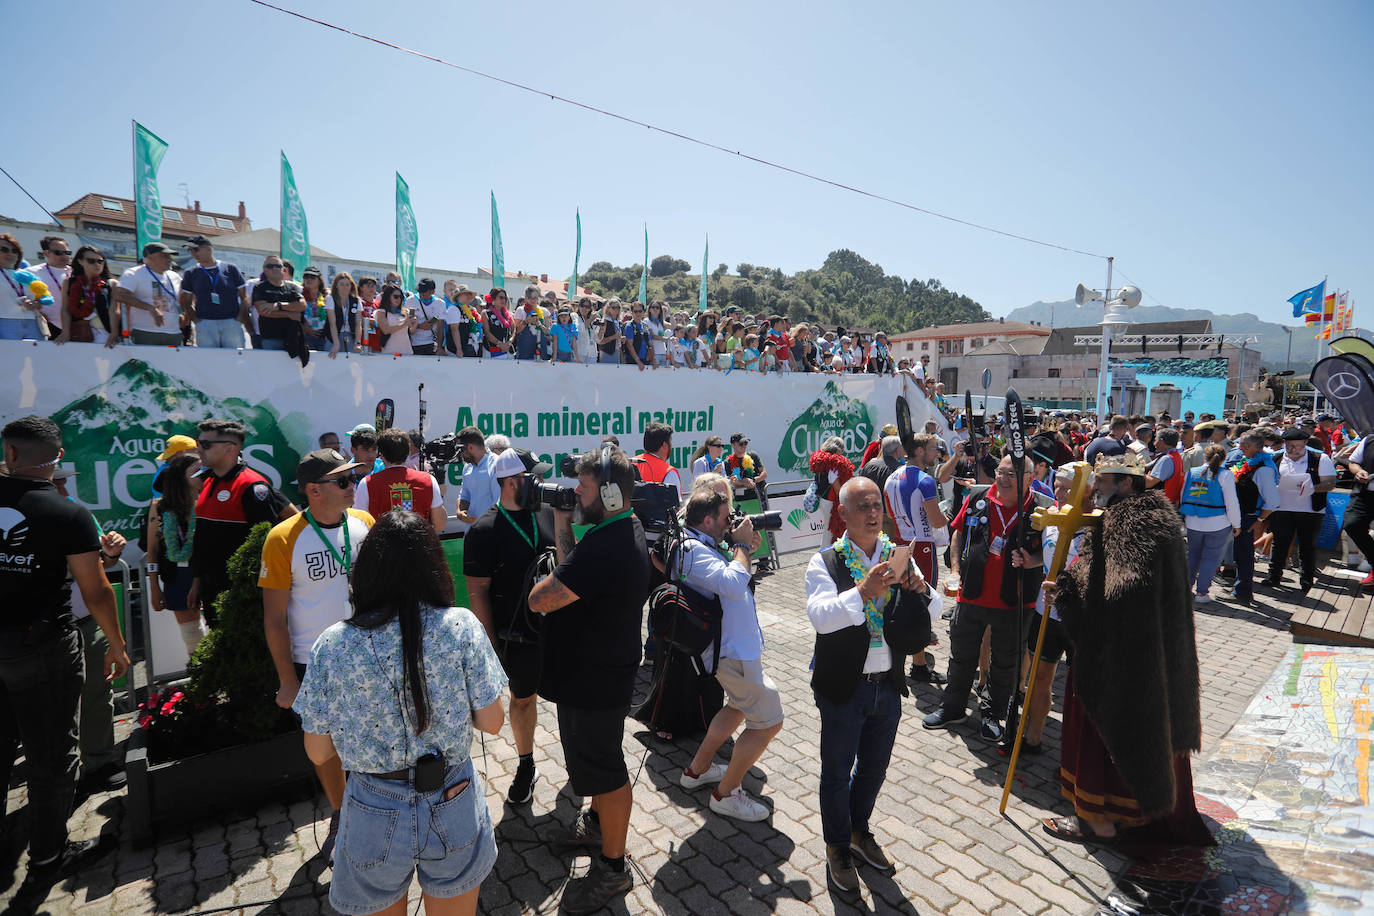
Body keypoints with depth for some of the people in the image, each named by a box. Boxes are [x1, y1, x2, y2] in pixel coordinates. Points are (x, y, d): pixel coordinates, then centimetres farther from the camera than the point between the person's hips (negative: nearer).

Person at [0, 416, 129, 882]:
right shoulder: (71, 514, -14)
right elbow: (96, 592, -12)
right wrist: (117, 647, 0)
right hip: (43, 647, -5)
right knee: (52, 754, 10)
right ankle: (48, 858, 24)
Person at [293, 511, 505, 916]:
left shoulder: (331, 644, -13)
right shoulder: (461, 628, -17)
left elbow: (318, 753, -4)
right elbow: (491, 722, -10)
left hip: (376, 817, 0)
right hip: (453, 808, 0)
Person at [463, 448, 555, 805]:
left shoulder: (548, 512, -1)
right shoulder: (484, 531, -13)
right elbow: (477, 591, -11)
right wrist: (491, 642, -11)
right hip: (518, 637, -3)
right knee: (522, 698, 16)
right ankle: (526, 766, 39)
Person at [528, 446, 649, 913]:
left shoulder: (604, 547, -33)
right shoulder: (627, 530, 2)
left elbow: (539, 599, -31)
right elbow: (576, 570, 8)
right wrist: (562, 525, 0)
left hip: (594, 681, -10)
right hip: (604, 670, 10)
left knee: (603, 769, 9)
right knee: (599, 757, 29)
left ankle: (612, 868, 30)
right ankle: (598, 822, 53)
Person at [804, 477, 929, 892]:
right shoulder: (825, 562, -13)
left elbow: (929, 613, 3)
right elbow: (820, 617, -27)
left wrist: (918, 589, -19)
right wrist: (864, 589, -40)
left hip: (888, 685, 4)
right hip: (843, 686, -4)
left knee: (874, 768, 22)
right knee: (837, 772, 13)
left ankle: (859, 830, 48)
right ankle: (838, 848, 36)